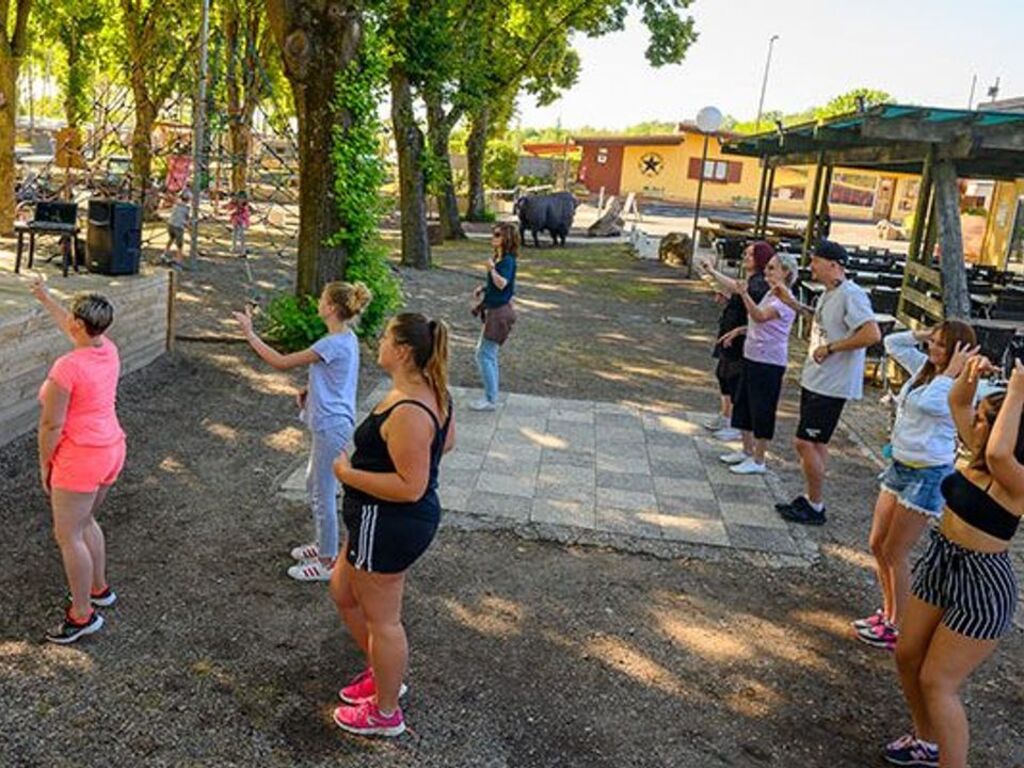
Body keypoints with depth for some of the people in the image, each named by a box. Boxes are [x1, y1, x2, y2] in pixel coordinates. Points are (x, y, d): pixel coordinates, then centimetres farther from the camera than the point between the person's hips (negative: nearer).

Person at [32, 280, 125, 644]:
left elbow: (51, 425, -18)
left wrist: (44, 464, -3)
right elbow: (72, 329, 23)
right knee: (85, 522, 26)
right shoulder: (108, 351, -1)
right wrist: (46, 299, 33)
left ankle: (82, 615, 14)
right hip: (111, 450, 9)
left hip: (81, 458, -9)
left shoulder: (67, 368, -25)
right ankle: (100, 589, 39)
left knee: (67, 536, 5)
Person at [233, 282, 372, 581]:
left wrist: (249, 334, -12)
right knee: (315, 486, 22)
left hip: (331, 427, -10)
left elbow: (281, 362, -20)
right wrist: (311, 390, 5)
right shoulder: (346, 339, 6)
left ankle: (327, 562, 14)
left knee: (323, 494, 2)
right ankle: (323, 544, 37)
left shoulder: (334, 345, -24)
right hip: (328, 424, 10)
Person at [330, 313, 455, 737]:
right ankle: (382, 673, 43)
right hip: (389, 521, 10)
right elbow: (447, 442, 17)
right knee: (343, 592, 26)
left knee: (381, 618, 9)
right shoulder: (433, 391, 2)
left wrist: (348, 474, -20)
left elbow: (411, 487, -29)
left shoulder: (407, 412, -29)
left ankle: (385, 713, 30)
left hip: (387, 524, -10)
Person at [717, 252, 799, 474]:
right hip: (752, 356, 10)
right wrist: (738, 330, 18)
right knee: (743, 404, 16)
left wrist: (745, 295, -45)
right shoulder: (770, 295, 14)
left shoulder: (785, 300, -16)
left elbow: (760, 316, -33)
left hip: (769, 362, -10)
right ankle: (747, 450, 30)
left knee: (762, 410, -3)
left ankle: (758, 461, 7)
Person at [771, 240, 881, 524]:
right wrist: (794, 303, 21)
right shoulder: (828, 294, 11)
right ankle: (809, 499, 27)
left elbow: (872, 334, -28)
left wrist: (830, 348, -22)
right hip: (815, 380, 10)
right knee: (816, 443, 16)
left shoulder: (851, 295, -19)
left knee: (805, 442, -6)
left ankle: (815, 508, 7)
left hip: (831, 385, -10)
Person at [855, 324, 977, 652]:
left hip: (928, 476, -8)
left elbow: (928, 403, -38)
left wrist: (951, 371, -28)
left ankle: (898, 628, 14)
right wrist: (924, 333, 5)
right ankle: (888, 611, 30)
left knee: (895, 553, -1)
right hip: (900, 466, 8)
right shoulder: (924, 367, 5)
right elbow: (892, 343, 17)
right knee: (878, 545, 14)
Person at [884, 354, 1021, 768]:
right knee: (907, 657, 18)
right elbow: (957, 402, 7)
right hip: (939, 563, 9)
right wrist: (970, 374, -12)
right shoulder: (978, 454, -2)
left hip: (982, 584, -9)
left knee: (937, 683, -1)